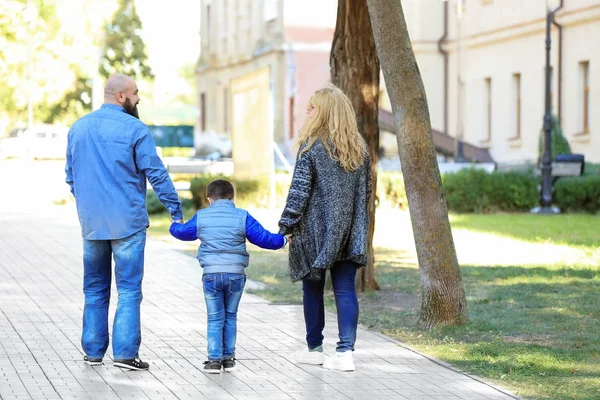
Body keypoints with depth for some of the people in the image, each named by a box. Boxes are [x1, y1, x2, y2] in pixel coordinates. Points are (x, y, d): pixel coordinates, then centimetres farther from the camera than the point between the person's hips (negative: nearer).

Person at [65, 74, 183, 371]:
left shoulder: (78, 128, 9)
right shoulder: (134, 129, -10)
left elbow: (70, 176, 17)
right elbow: (156, 173, -10)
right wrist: (176, 210, -3)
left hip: (90, 221, 6)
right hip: (127, 221, -5)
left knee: (95, 288, 14)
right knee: (129, 289, -2)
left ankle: (93, 351, 16)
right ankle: (125, 353, -7)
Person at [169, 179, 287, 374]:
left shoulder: (201, 217, 5)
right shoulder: (242, 217, 0)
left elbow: (183, 232, 20)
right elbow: (263, 238, 0)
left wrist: (174, 225, 43)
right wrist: (282, 240, 17)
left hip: (211, 274, 0)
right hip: (236, 273, 0)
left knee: (214, 318, 6)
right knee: (230, 316, 14)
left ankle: (214, 359, 0)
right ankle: (228, 358, 16)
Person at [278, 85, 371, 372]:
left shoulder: (312, 147, -11)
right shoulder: (358, 148, 6)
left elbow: (299, 190, -12)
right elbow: (366, 190, 12)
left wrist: (286, 225, -6)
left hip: (316, 230, -4)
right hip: (349, 231, 4)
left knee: (312, 288, 11)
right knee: (345, 290, 2)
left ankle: (314, 348, 21)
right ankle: (345, 351, -7)